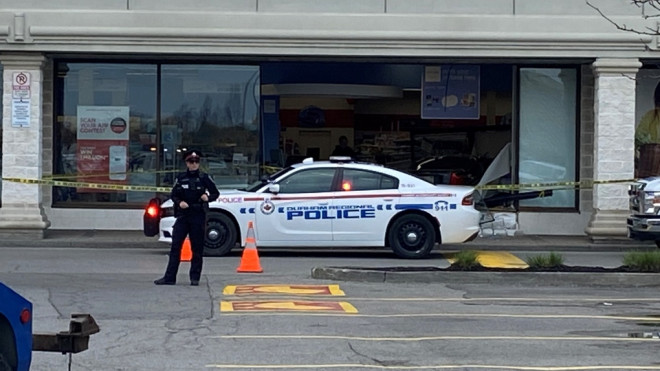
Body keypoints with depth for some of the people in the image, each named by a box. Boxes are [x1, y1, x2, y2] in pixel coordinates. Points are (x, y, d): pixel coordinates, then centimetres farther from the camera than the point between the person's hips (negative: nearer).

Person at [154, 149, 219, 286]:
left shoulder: (204, 177, 3)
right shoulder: (181, 178, 9)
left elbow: (216, 193, 7)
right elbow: (173, 195, 12)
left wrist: (208, 197, -13)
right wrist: (179, 202, -8)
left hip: (198, 216, -2)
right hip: (183, 215, 2)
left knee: (197, 248, 1)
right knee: (175, 246, -2)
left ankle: (195, 278, 9)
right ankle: (170, 277, -1)